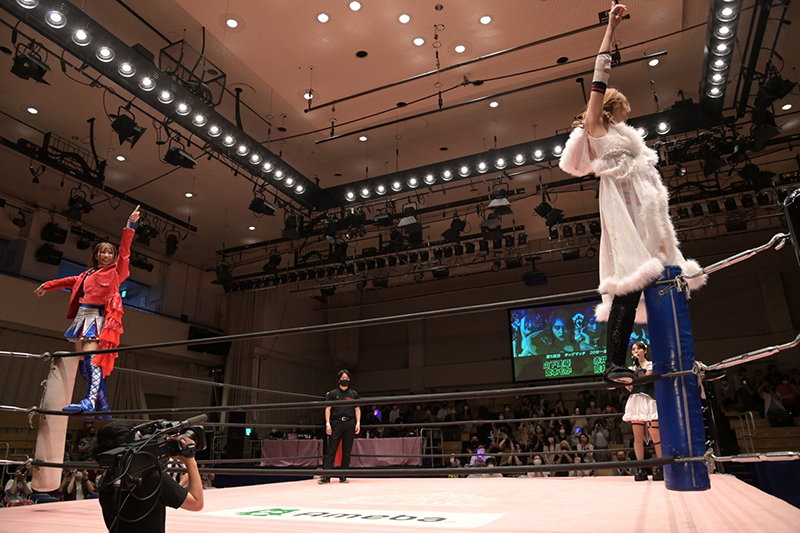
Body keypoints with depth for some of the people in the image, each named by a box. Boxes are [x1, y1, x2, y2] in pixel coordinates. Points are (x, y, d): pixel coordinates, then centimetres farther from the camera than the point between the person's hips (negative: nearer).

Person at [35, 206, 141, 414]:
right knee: (82, 362, 2)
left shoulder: (115, 271, 8)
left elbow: (124, 251, -2)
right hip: (83, 317, 7)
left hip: (99, 317, -7)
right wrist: (48, 285, 52)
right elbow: (70, 281, 40)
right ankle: (103, 406, 5)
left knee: (91, 358, -24)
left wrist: (130, 225, -10)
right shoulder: (87, 275, 23)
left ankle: (90, 401, -36)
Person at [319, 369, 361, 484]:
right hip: (336, 423, -2)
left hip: (350, 424, 2)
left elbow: (357, 409, 13)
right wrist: (328, 424, -6)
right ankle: (326, 476, -6)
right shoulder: (332, 393, 8)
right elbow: (328, 409, 4)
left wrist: (358, 423, 2)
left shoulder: (354, 394, 14)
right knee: (331, 450, -6)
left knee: (347, 451, 4)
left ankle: (343, 476, 11)